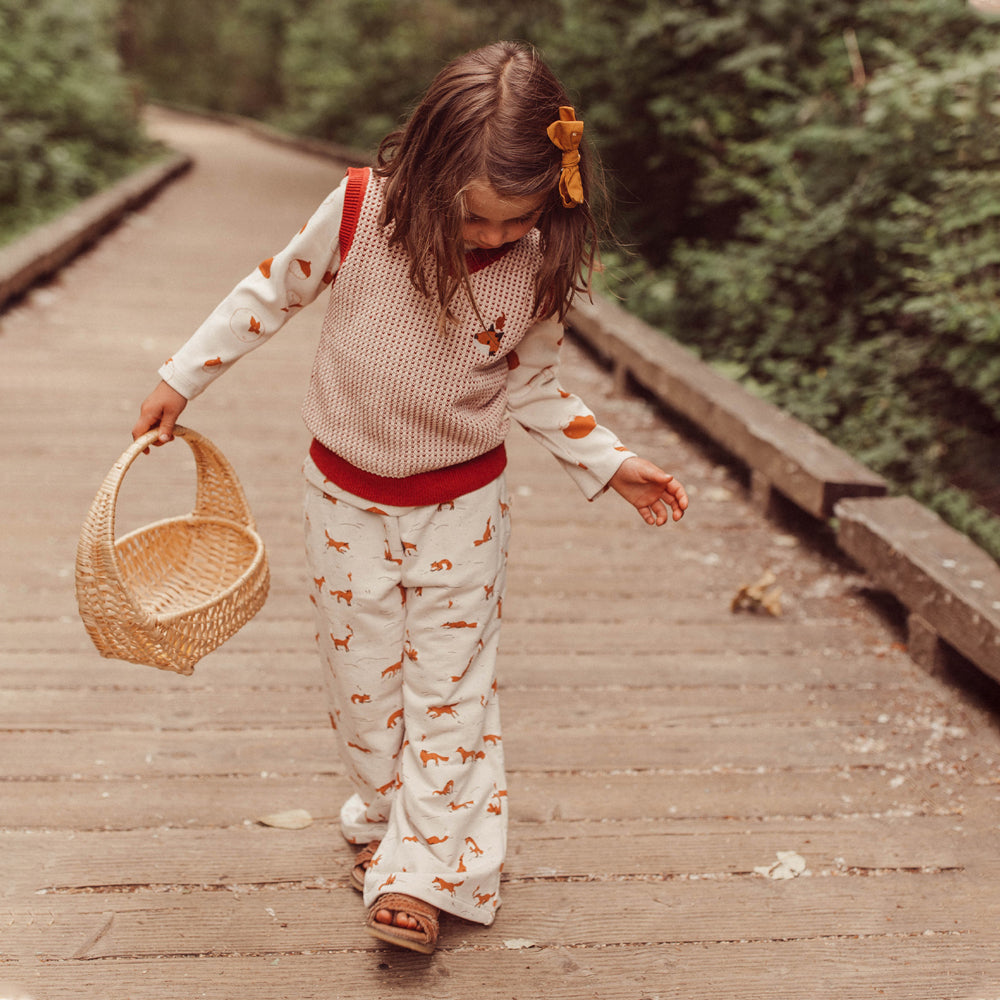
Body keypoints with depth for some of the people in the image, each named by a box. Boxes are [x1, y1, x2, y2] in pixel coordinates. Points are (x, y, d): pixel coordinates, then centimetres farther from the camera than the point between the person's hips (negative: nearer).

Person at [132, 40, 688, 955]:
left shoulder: (539, 266, -19)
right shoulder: (361, 209, -22)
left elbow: (532, 386, -1)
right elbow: (275, 289, -4)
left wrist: (611, 463, -9)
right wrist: (182, 380, 1)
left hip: (461, 502, 0)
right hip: (347, 492, 1)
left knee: (449, 685, 3)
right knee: (363, 676, 12)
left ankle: (423, 870, 12)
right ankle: (383, 821, 33)